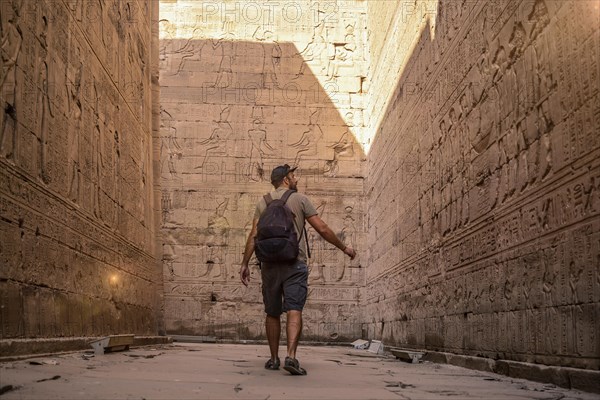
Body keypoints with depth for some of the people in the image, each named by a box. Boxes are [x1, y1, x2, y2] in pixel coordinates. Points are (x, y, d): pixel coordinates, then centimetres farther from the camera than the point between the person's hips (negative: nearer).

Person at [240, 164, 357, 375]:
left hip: (269, 264, 3)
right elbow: (322, 229, 0)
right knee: (294, 311, -9)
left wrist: (245, 264, 7)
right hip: (294, 263, -3)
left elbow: (254, 235, 3)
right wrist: (344, 248, 10)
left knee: (272, 313, 11)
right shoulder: (300, 199, 4)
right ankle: (291, 356, -23)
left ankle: (274, 359, 17)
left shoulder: (263, 203, 12)